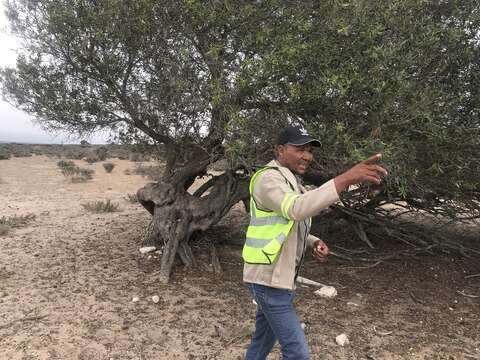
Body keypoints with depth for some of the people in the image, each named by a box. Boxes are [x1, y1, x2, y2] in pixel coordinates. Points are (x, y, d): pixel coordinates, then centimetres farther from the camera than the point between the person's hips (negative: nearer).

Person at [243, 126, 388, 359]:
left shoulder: (291, 183, 13)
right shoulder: (269, 178, -18)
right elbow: (297, 210, -38)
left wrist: (315, 243, -2)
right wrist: (345, 179, -47)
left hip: (276, 276, 9)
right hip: (269, 279, -9)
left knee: (263, 341, 23)